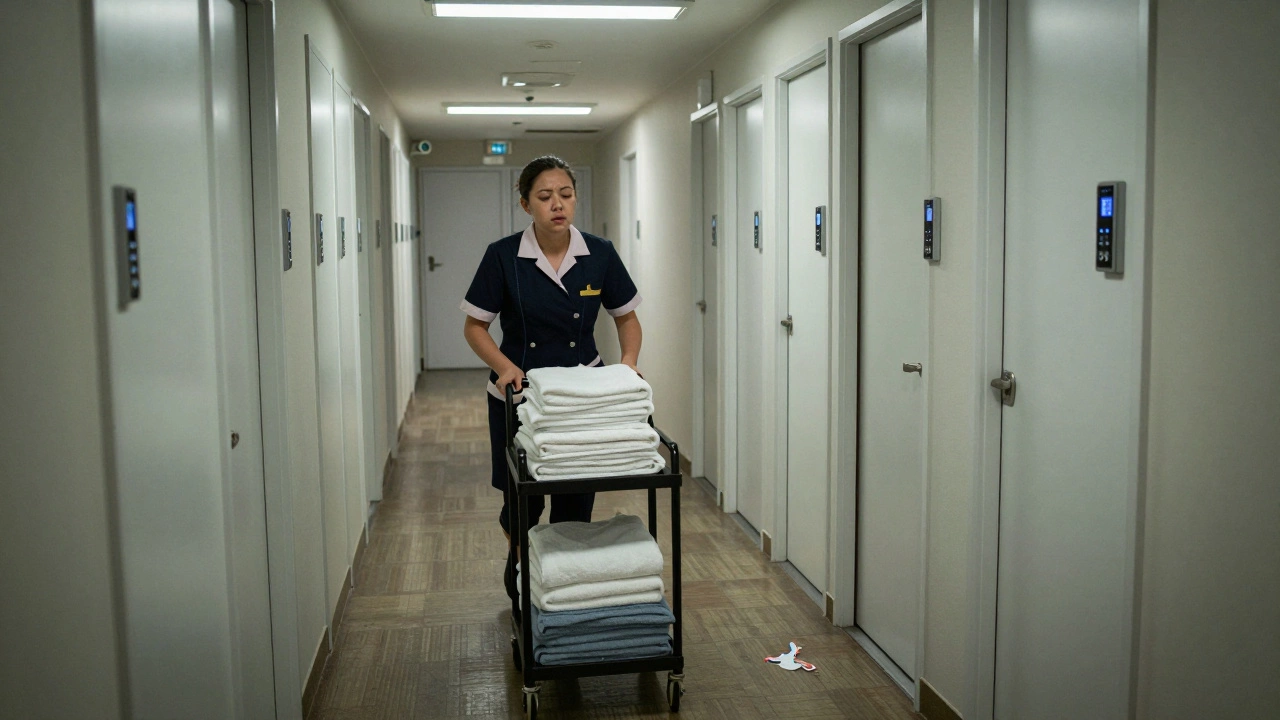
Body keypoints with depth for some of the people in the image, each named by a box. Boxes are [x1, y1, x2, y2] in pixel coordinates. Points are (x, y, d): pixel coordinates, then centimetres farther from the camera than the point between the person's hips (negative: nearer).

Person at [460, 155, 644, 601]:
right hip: (518, 395, -1)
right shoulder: (503, 256, -12)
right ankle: (519, 566, 41)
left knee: (576, 505, 5)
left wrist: (628, 361, -14)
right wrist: (504, 365, -21)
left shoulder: (600, 254, -7)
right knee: (522, 501, 8)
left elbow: (626, 316, 4)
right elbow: (474, 326, -5)